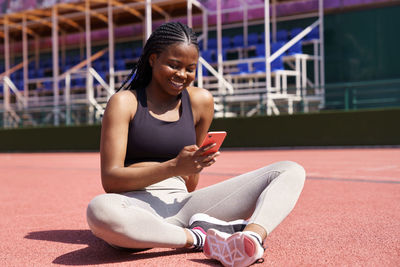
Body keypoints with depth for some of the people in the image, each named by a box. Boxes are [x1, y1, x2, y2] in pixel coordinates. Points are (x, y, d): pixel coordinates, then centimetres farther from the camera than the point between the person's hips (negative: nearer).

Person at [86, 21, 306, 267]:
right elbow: (110, 180, -9)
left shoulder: (201, 101, 14)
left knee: (292, 172, -9)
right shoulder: (124, 102, 2)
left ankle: (252, 236, -40)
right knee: (99, 209, -43)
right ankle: (199, 237, -27)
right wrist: (174, 167, -19)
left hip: (184, 207, 5)